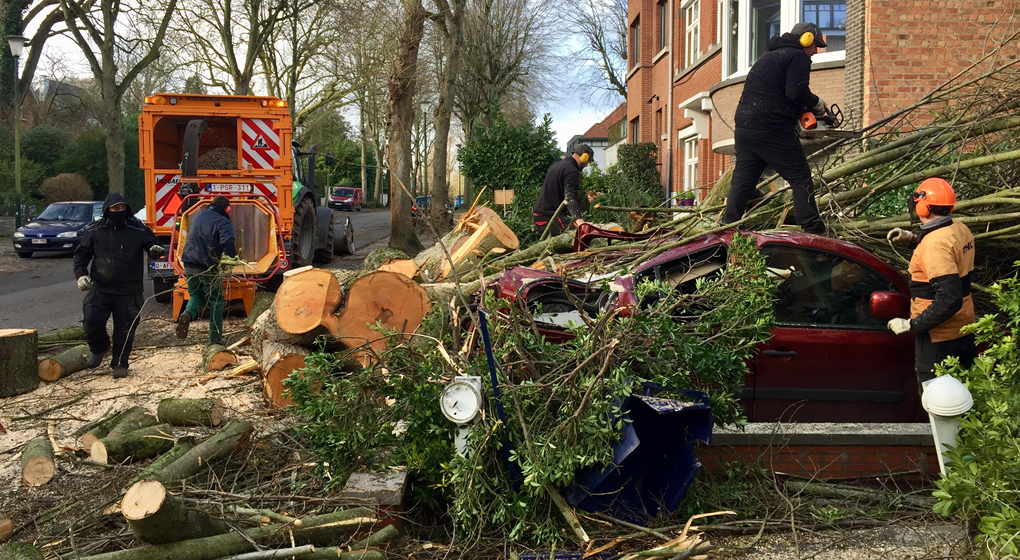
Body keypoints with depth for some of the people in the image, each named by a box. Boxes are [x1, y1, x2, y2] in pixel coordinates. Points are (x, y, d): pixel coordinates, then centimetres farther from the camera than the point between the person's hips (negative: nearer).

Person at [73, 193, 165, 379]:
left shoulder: (139, 230, -2)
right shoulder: (94, 231, 2)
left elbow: (152, 247, 7)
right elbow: (81, 254, 12)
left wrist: (156, 250, -19)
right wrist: (80, 274, -2)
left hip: (129, 292, -1)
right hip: (100, 289, 1)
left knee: (125, 328, 2)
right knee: (92, 320, -9)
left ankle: (120, 364, 18)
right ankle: (98, 349, 22)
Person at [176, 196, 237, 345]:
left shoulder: (197, 216, 13)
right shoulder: (223, 222, -11)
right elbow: (228, 244, -28)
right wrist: (233, 256, -12)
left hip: (189, 265, 6)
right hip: (208, 269, -6)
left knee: (197, 296, 23)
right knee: (216, 302, 10)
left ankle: (188, 313, -10)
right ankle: (215, 339, 9)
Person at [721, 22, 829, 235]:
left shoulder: (769, 56, 27)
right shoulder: (798, 57, 1)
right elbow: (797, 93, -14)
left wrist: (802, 110, 22)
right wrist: (817, 104, 3)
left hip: (744, 126, 8)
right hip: (772, 129, -8)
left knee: (742, 179, 9)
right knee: (800, 178, -1)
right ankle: (812, 230, -3)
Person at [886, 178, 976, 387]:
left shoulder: (935, 244, -26)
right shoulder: (960, 230, 1)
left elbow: (949, 299, -31)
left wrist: (911, 325, -24)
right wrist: (914, 239, 16)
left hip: (939, 337, -9)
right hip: (963, 328, 9)